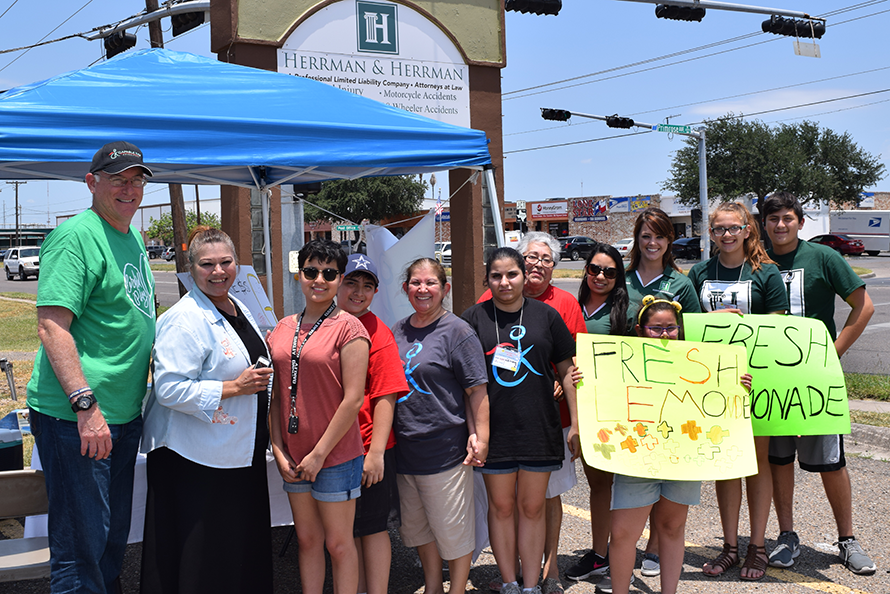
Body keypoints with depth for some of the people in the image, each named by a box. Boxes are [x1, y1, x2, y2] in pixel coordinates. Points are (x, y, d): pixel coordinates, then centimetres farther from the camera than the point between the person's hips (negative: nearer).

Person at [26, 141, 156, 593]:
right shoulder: (76, 236, -14)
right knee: (81, 543, -1)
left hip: (124, 415, 9)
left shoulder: (134, 238, 14)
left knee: (114, 537, 20)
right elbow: (51, 325, -22)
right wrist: (85, 404, -27)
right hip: (75, 418, -9)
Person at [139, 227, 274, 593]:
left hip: (240, 454, 9)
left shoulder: (239, 309, 13)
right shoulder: (184, 319, -15)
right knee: (199, 563, -2)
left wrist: (258, 382, 12)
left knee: (242, 555, 14)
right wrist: (234, 388, -21)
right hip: (195, 461, -8)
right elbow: (169, 390, -22)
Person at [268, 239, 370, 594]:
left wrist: (320, 453, -14)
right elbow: (276, 395, 10)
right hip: (293, 458, 5)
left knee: (338, 543, 5)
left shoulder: (348, 328, -10)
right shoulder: (283, 329, 7)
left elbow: (353, 399, -14)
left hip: (335, 455, -5)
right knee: (307, 539, 15)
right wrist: (278, 449, 2)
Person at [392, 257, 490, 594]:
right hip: (404, 449, 6)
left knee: (453, 529, 4)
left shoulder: (457, 332, -8)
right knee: (417, 526, 18)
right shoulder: (397, 332, 9)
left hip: (445, 449, -6)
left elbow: (477, 390, -9)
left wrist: (480, 436, -14)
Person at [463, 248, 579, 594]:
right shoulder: (474, 318, 1)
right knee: (501, 506, 8)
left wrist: (576, 424, 4)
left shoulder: (546, 315, 4)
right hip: (494, 430, 0)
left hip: (539, 428, 1)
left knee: (532, 507, 7)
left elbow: (567, 371, 7)